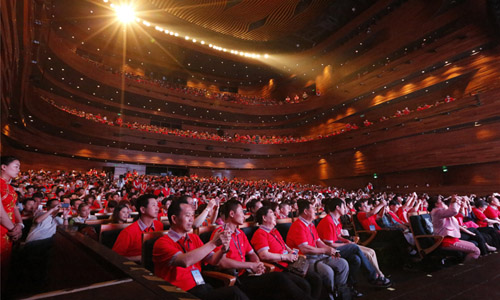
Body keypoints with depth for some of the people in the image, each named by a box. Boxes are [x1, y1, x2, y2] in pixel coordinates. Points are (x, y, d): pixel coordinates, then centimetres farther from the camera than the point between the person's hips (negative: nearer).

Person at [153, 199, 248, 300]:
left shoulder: (194, 238, 14)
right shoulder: (162, 243, -7)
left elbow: (212, 260, 8)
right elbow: (185, 261, -24)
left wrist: (222, 250, -11)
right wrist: (213, 243, -22)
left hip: (202, 287, 6)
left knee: (234, 291, -23)